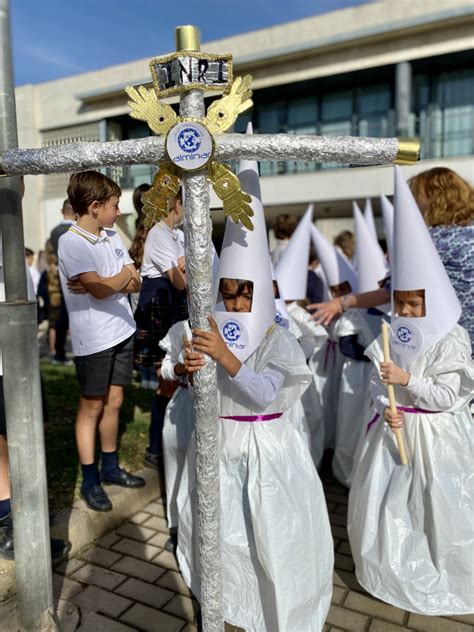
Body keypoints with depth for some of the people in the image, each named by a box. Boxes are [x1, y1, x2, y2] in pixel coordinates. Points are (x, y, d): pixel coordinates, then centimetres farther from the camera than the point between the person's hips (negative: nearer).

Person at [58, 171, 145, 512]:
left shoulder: (112, 236, 9)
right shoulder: (71, 242, -13)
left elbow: (135, 283, 3)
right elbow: (100, 289, -22)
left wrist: (99, 284, -14)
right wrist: (125, 274, -4)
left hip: (122, 330, 6)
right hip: (94, 339, -6)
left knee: (113, 402, 15)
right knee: (92, 408, 6)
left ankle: (110, 468, 31)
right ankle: (90, 481, 20)